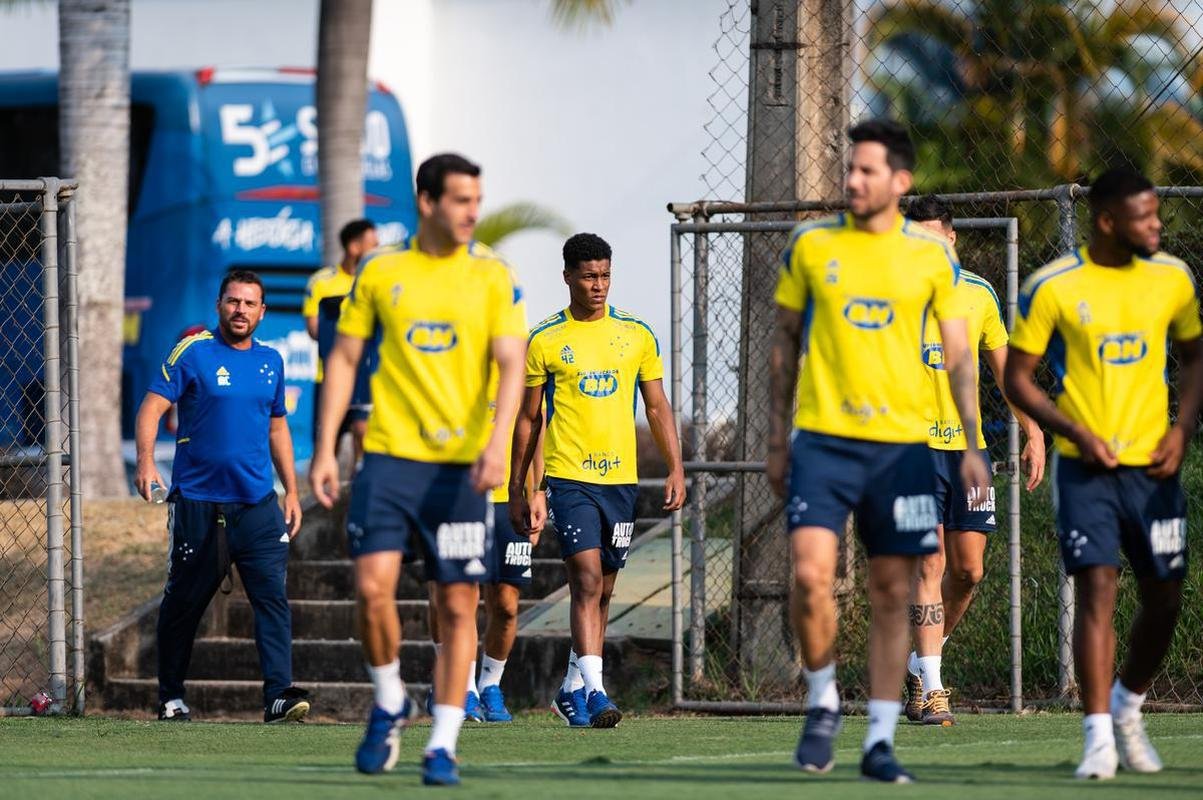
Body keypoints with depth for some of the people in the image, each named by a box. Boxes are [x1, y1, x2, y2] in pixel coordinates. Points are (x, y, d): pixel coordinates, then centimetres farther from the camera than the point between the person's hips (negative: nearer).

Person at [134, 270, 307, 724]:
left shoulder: (270, 362, 12)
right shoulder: (193, 353, -3)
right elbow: (152, 407, -11)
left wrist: (291, 490, 19)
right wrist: (145, 460, -27)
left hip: (257, 503, 3)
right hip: (197, 500, -3)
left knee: (272, 596, -11)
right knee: (184, 602, 6)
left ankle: (279, 695, -16)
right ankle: (171, 698, 19)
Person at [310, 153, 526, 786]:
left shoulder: (493, 277, 2)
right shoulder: (379, 273, 6)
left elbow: (511, 365, -5)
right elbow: (343, 359, 11)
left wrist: (497, 442, -21)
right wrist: (325, 450, 4)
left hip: (460, 465, 0)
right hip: (389, 455, 0)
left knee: (458, 605, -1)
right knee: (372, 587, -12)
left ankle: (442, 745, 6)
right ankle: (390, 704, 13)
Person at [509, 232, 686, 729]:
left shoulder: (637, 335, 8)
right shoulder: (544, 341, 1)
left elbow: (658, 408, 13)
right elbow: (528, 418, 6)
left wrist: (675, 469, 3)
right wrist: (517, 490, 5)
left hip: (621, 478, 4)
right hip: (568, 477, -4)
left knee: (602, 590, 10)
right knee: (587, 578, -17)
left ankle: (573, 689, 24)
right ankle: (594, 690, -24)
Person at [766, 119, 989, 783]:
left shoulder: (932, 256, 3)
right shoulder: (811, 246, 4)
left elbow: (958, 355, 6)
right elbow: (785, 342, 11)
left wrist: (973, 446, -2)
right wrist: (777, 438, 8)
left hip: (901, 444, 1)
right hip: (821, 437, 0)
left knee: (891, 592, 2)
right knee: (810, 574, -15)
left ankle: (880, 741, 8)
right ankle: (822, 702, 8)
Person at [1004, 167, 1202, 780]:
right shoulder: (1053, 287, -7)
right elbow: (1017, 377, -2)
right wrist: (1074, 431, -15)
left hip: (1153, 467, 4)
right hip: (1086, 469, -4)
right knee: (1097, 590, -14)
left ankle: (1126, 708, 31)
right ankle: (1099, 739, -12)